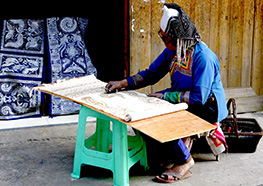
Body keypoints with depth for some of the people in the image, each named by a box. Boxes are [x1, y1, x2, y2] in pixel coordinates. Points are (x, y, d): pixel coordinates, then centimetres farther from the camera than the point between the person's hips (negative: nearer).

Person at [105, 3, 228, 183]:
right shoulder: (172, 50, -1)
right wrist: (123, 83, -6)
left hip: (206, 108, -8)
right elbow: (151, 74, 6)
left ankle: (185, 160, -7)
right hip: (183, 100, 9)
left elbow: (199, 97, -29)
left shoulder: (203, 57, -27)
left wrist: (164, 96, -25)